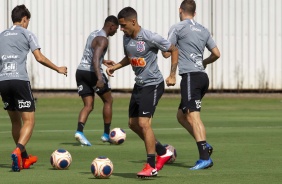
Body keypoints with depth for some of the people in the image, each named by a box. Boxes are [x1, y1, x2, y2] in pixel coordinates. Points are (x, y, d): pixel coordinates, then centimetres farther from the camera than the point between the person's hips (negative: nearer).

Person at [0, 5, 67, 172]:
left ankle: (25, 158, 27)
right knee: (29, 121, -4)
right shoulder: (27, 34, 4)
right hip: (20, 80, -5)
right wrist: (58, 69, 9)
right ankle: (18, 151, -28)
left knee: (15, 121, 18)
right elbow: (39, 58, -2)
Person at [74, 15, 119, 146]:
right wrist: (100, 78, -35)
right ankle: (106, 134, 12)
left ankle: (79, 131, -18)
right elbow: (95, 60, -27)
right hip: (92, 72, -8)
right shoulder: (103, 39, -14)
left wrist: (103, 61, 37)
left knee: (88, 106, 6)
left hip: (81, 71, 8)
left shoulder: (94, 34, 15)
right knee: (108, 101, 10)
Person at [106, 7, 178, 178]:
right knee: (133, 123, 11)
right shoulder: (126, 38, 4)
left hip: (153, 85, -9)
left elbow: (174, 50, -9)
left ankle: (151, 167, -10)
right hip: (139, 85, 9)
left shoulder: (151, 38, -19)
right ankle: (163, 152, 25)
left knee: (144, 123, -16)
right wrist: (115, 66, 5)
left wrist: (172, 75, -13)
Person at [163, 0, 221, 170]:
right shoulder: (203, 30, 16)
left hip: (190, 76, -8)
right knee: (181, 115, 17)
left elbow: (167, 53, -3)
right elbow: (216, 54, 17)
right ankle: (205, 146, 5)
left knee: (193, 116, -13)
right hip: (202, 76, 8)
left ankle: (205, 158, -23)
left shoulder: (177, 28, -3)